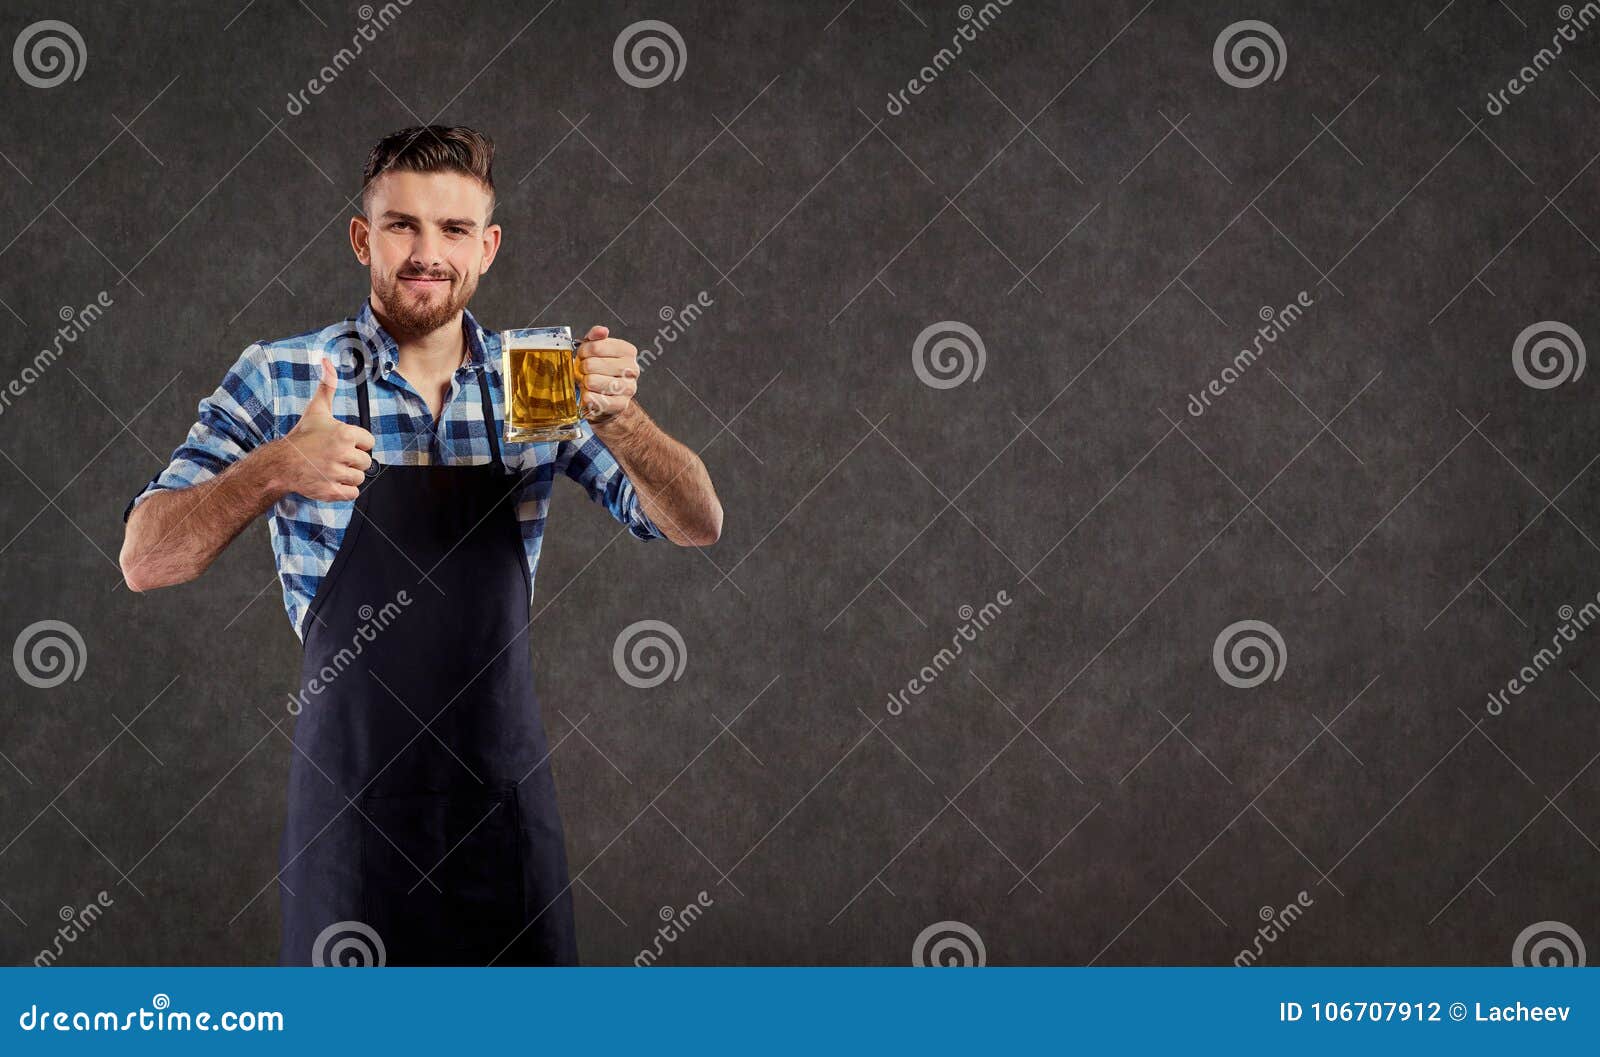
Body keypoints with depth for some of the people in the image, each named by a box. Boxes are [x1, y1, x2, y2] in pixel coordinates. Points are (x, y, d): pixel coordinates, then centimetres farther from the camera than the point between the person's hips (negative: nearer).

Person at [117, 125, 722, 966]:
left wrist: (617, 418, -23)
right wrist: (272, 471, -27)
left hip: (504, 800, 2)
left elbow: (696, 526, -3)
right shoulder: (280, 380, -5)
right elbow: (145, 562, -9)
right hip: (350, 801, -2)